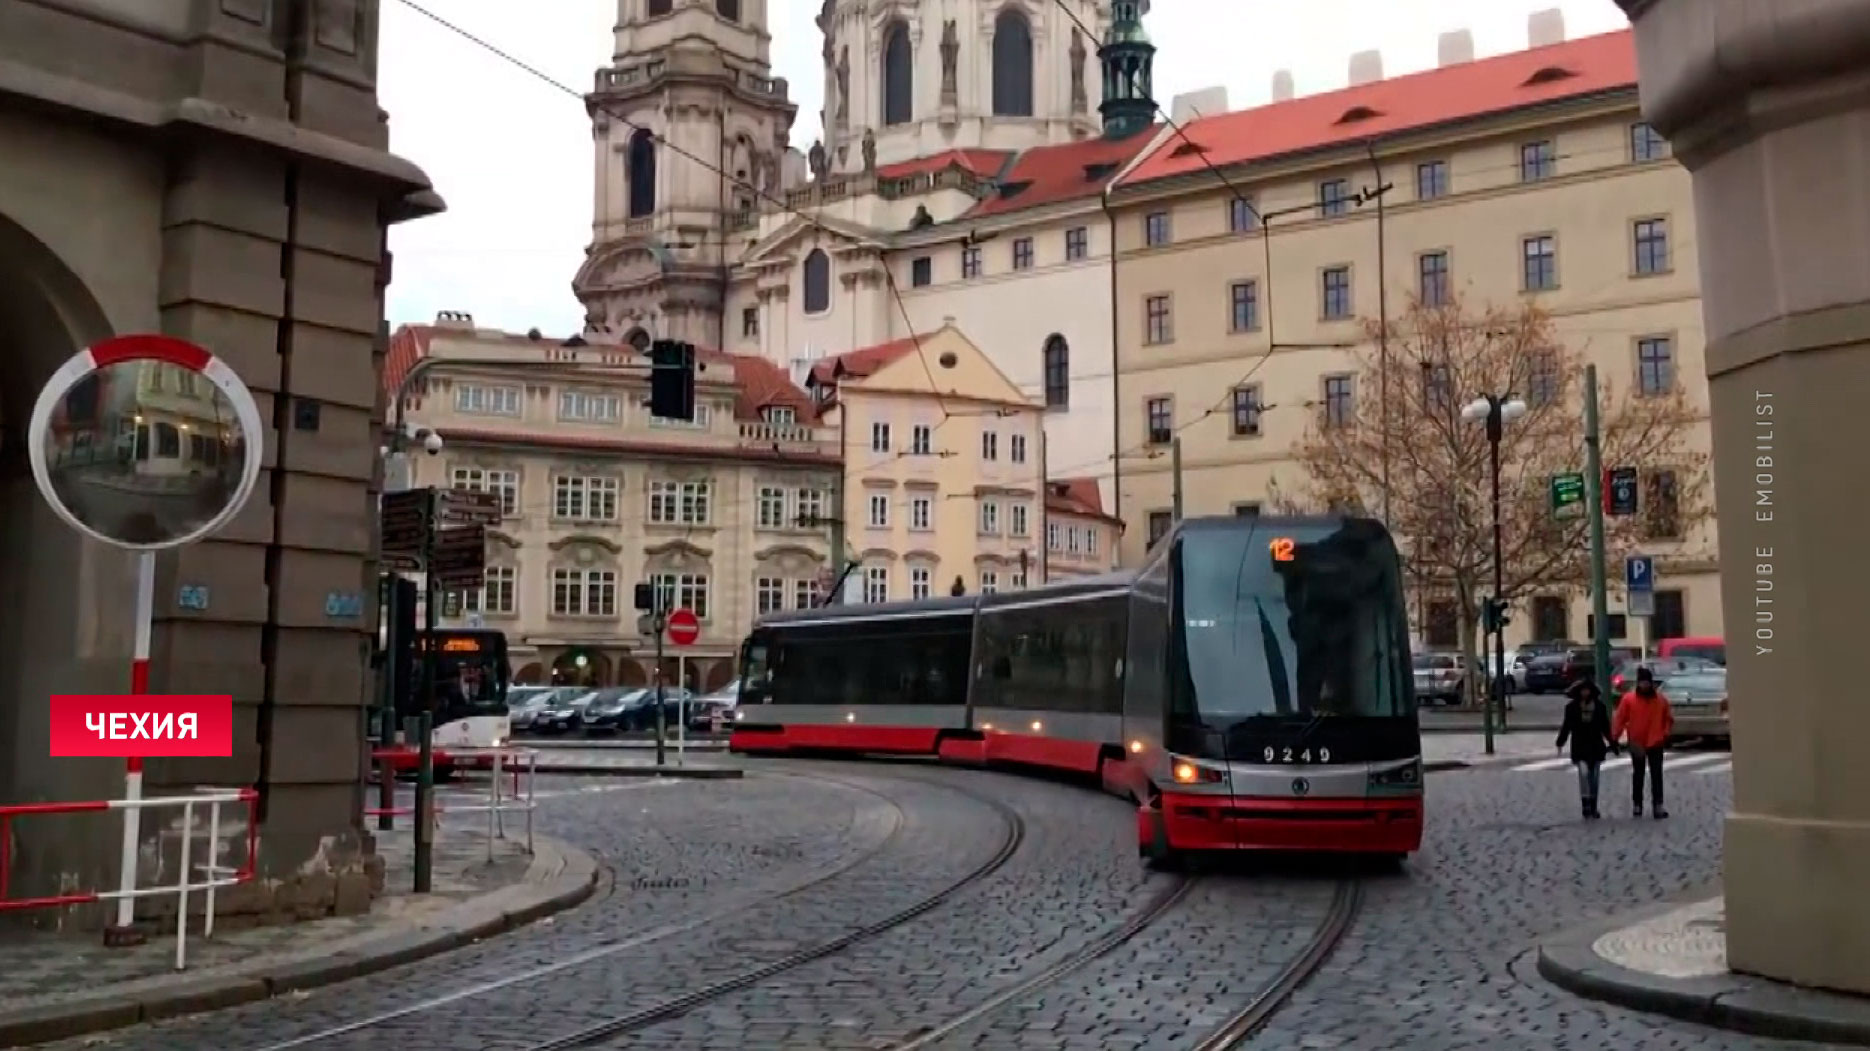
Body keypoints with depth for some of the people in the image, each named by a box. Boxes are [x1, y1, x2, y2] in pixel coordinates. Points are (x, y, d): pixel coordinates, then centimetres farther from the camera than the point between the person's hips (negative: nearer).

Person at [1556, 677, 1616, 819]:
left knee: (1594, 778, 10)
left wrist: (1611, 743, 4)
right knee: (1584, 773, -18)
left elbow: (1605, 727, 7)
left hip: (1596, 747, 2)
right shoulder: (1572, 707, -1)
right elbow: (1567, 726, 2)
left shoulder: (1599, 706, 2)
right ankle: (1586, 807, -17)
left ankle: (1593, 809, 20)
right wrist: (1560, 742, -5)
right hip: (1580, 747, -2)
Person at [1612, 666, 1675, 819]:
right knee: (1638, 775, 9)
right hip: (1637, 744, -1)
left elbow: (1669, 719, 11)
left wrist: (1665, 734, 1)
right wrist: (1614, 737, -8)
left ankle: (1658, 806, -1)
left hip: (1655, 744, 1)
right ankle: (1636, 805, 17)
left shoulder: (1660, 699, 0)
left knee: (1656, 776, 0)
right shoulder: (1628, 699, -6)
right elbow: (1619, 720, -5)